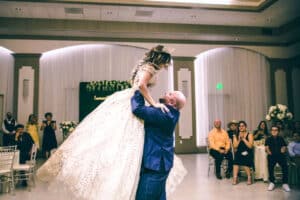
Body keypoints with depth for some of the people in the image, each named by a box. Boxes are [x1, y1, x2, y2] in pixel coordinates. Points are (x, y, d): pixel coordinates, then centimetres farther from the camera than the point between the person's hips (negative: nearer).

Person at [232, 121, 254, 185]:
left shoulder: (249, 135, 3)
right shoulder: (236, 135, 10)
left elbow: (250, 146, -9)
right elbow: (235, 146, 2)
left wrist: (243, 138, -10)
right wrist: (239, 139, -8)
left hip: (247, 153, -2)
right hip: (239, 152, 2)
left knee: (245, 162, -28)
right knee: (236, 160, -27)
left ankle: (249, 177, -6)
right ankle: (235, 178, -23)